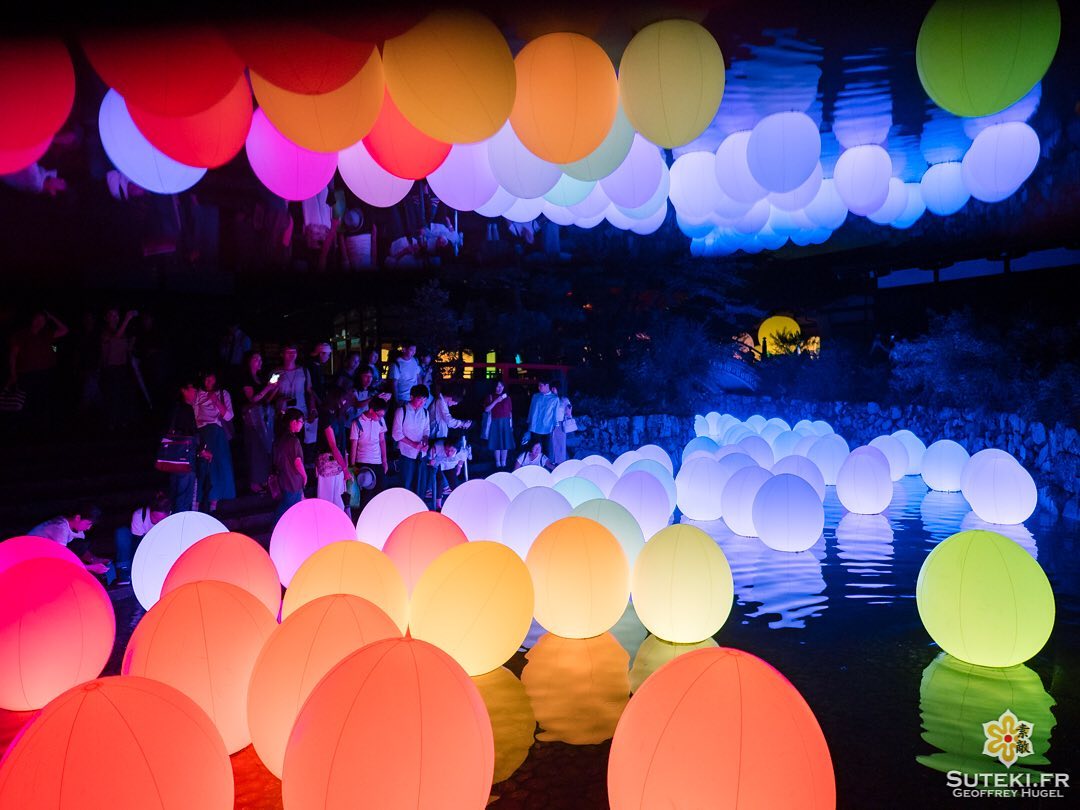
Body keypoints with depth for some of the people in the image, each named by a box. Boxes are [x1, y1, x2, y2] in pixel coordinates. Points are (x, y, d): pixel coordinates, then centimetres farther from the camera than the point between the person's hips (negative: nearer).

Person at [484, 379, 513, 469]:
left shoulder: (507, 397, 7)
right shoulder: (491, 397, 2)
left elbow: (510, 412, 9)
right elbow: (486, 409, -9)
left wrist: (511, 424, 8)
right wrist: (496, 401, -18)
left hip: (505, 422, 2)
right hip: (495, 422, -1)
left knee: (505, 443, 2)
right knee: (497, 443, 0)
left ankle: (503, 462, 11)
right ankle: (497, 463, 7)